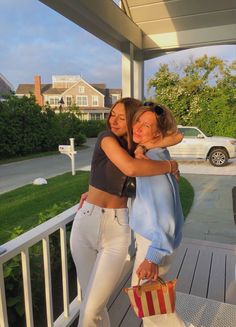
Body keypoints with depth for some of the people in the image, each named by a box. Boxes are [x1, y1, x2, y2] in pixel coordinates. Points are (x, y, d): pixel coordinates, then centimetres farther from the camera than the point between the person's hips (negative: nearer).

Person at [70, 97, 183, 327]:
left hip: (117, 230, 1)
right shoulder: (106, 138, -6)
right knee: (92, 300, 15)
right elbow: (130, 168, -25)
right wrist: (170, 165, -14)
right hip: (86, 223, 0)